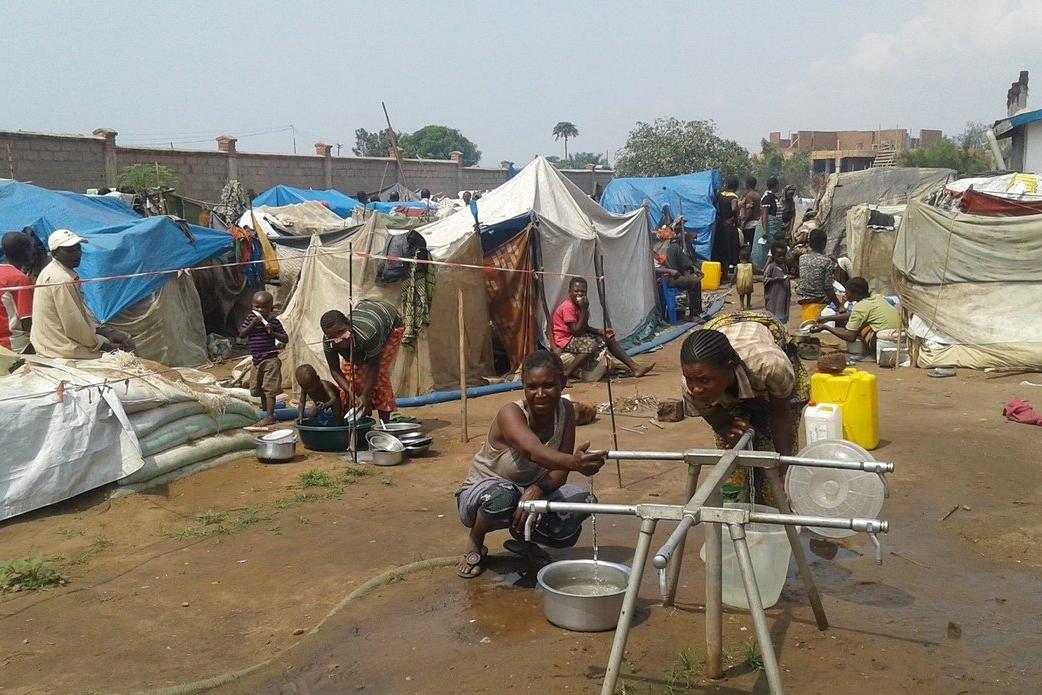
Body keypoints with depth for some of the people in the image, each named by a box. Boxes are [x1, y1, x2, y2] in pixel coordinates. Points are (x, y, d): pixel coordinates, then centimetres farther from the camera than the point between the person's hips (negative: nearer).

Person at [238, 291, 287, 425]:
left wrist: (272, 333, -22)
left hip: (270, 359, -6)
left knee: (269, 388, -7)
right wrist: (251, 325, -15)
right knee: (256, 388, 20)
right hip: (256, 359, 6)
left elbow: (285, 339, -7)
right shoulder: (251, 318, 4)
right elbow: (241, 334, -1)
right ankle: (264, 409, 42)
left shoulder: (274, 322, -8)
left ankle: (269, 416, -5)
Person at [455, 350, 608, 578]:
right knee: (504, 498, -40)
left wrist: (537, 490, -36)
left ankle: (523, 537, 9)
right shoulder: (510, 413, -29)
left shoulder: (565, 410, -13)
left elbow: (559, 471, -14)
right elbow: (533, 451, -51)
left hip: (532, 491, 5)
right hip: (484, 489, -5)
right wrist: (574, 463, -71)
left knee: (582, 500, -21)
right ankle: (474, 543, -4)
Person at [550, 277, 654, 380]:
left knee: (608, 338, 8)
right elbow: (576, 332, -26)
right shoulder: (568, 307, -21)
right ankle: (565, 376, -32)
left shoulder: (579, 305, 8)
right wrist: (584, 310, -26)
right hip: (564, 340, -10)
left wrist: (601, 332, -1)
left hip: (576, 338, 10)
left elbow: (585, 327, 15)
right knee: (592, 345, -34)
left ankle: (634, 368, 7)